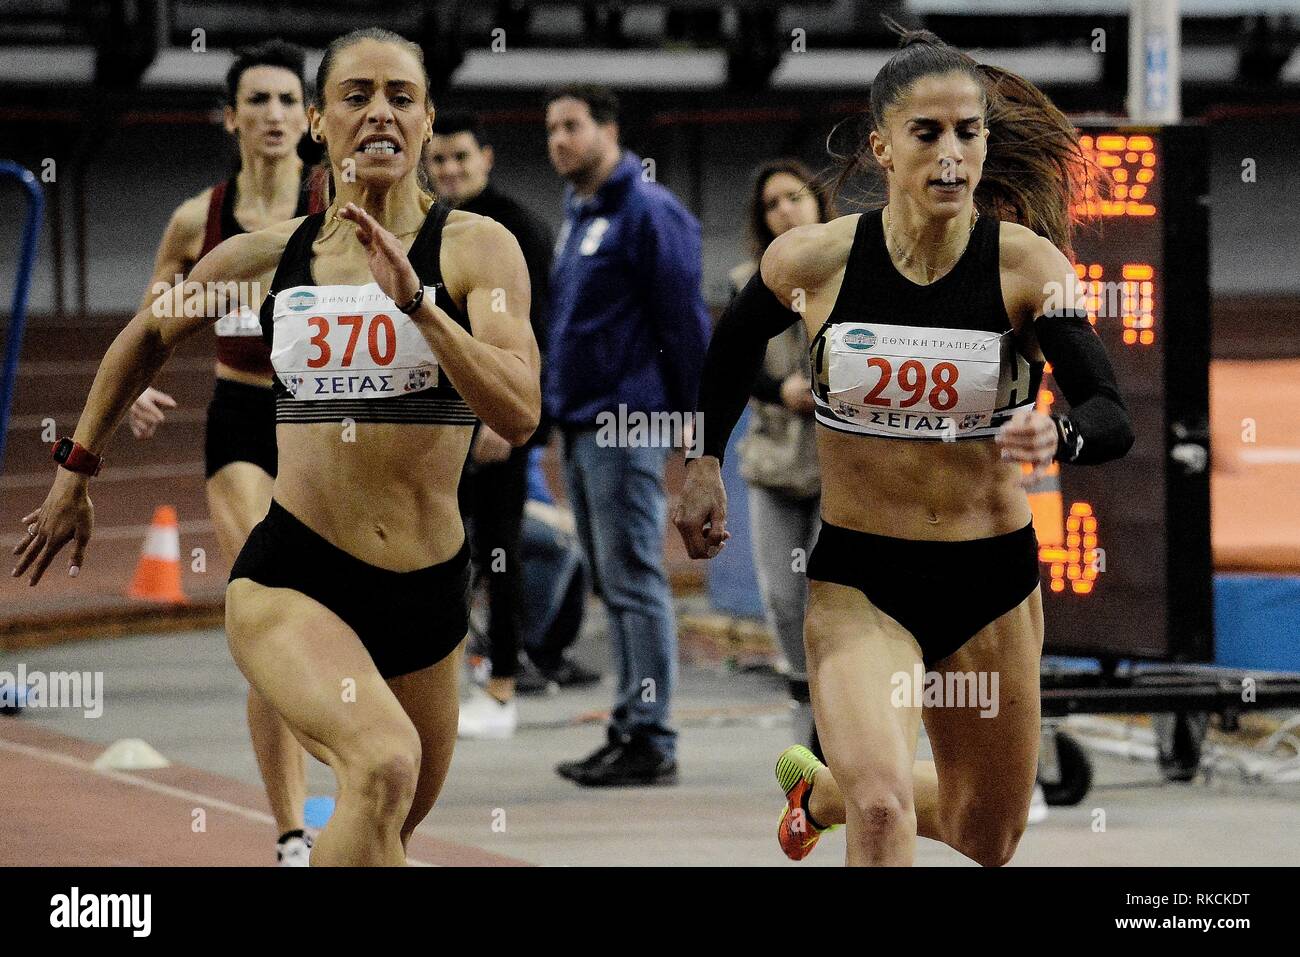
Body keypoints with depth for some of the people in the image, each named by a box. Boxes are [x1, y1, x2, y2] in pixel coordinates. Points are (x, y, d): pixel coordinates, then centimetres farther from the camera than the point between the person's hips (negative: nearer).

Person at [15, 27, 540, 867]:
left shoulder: (476, 248, -4)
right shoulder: (269, 258, 4)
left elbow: (519, 417, -18)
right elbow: (148, 338, 24)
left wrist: (412, 299, -27)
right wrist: (76, 472, 31)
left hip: (430, 593, 2)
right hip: (291, 577, -1)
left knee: (390, 833, 16)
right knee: (384, 766, -31)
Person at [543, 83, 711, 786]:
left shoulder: (648, 212, -11)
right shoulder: (577, 215, 18)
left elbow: (683, 320, -14)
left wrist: (692, 420, -15)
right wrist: (556, 417, 18)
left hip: (625, 425, -10)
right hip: (579, 425, 10)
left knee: (634, 581, -9)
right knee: (612, 587, 12)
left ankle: (651, 741, -8)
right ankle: (629, 728, 16)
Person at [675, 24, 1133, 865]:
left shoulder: (1027, 265, -11)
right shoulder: (813, 260, -9)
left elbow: (1114, 419, -20)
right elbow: (734, 345, 14)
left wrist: (1057, 438, -40)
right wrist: (705, 462, 13)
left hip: (993, 582, 2)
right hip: (857, 580, -2)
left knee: (987, 842, 19)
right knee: (883, 808, -27)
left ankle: (819, 788, 47)